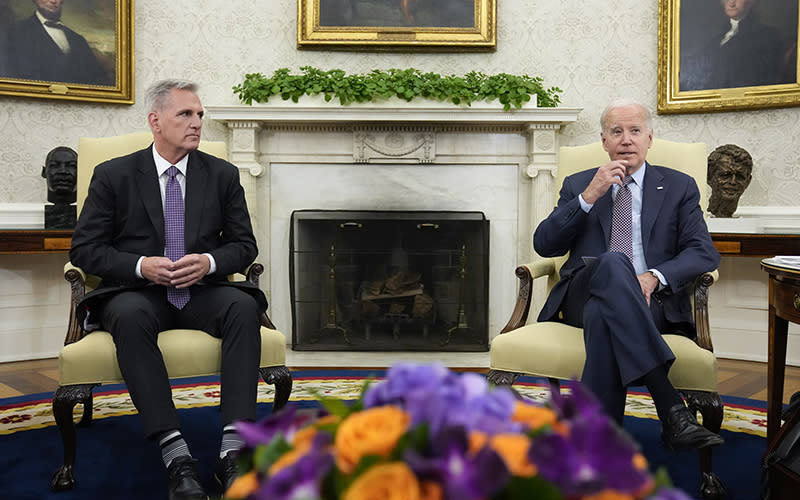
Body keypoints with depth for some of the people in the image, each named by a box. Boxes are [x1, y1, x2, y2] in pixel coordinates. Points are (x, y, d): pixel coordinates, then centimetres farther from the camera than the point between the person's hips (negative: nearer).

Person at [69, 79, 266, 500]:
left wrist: (209, 262, -13)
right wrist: (141, 266, -16)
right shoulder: (113, 175, 5)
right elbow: (84, 248, 2)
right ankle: (176, 456, -37)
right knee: (129, 317, -37)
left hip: (202, 292, 2)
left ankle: (233, 450, -35)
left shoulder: (223, 175, 10)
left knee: (243, 306, -31)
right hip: (137, 291, -1)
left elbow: (244, 245, 10)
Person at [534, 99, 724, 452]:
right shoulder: (577, 185, 20)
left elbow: (703, 252, 5)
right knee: (612, 263, -37)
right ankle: (671, 409, -44)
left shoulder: (679, 187, 18)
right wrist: (589, 196, -6)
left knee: (602, 312, -39)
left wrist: (654, 276, -16)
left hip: (650, 302, 0)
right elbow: (543, 244, 6)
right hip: (583, 296, 1)